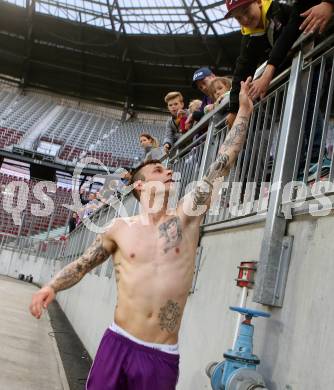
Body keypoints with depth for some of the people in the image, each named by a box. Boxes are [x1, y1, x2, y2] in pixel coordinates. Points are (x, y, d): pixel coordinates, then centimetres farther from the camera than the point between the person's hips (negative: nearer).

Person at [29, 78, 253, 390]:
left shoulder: (186, 218, 1)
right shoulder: (120, 228, 2)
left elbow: (220, 167, 0)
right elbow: (82, 264, 14)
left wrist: (243, 111, 2)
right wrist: (52, 286, -3)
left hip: (163, 356, 1)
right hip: (118, 344, 0)